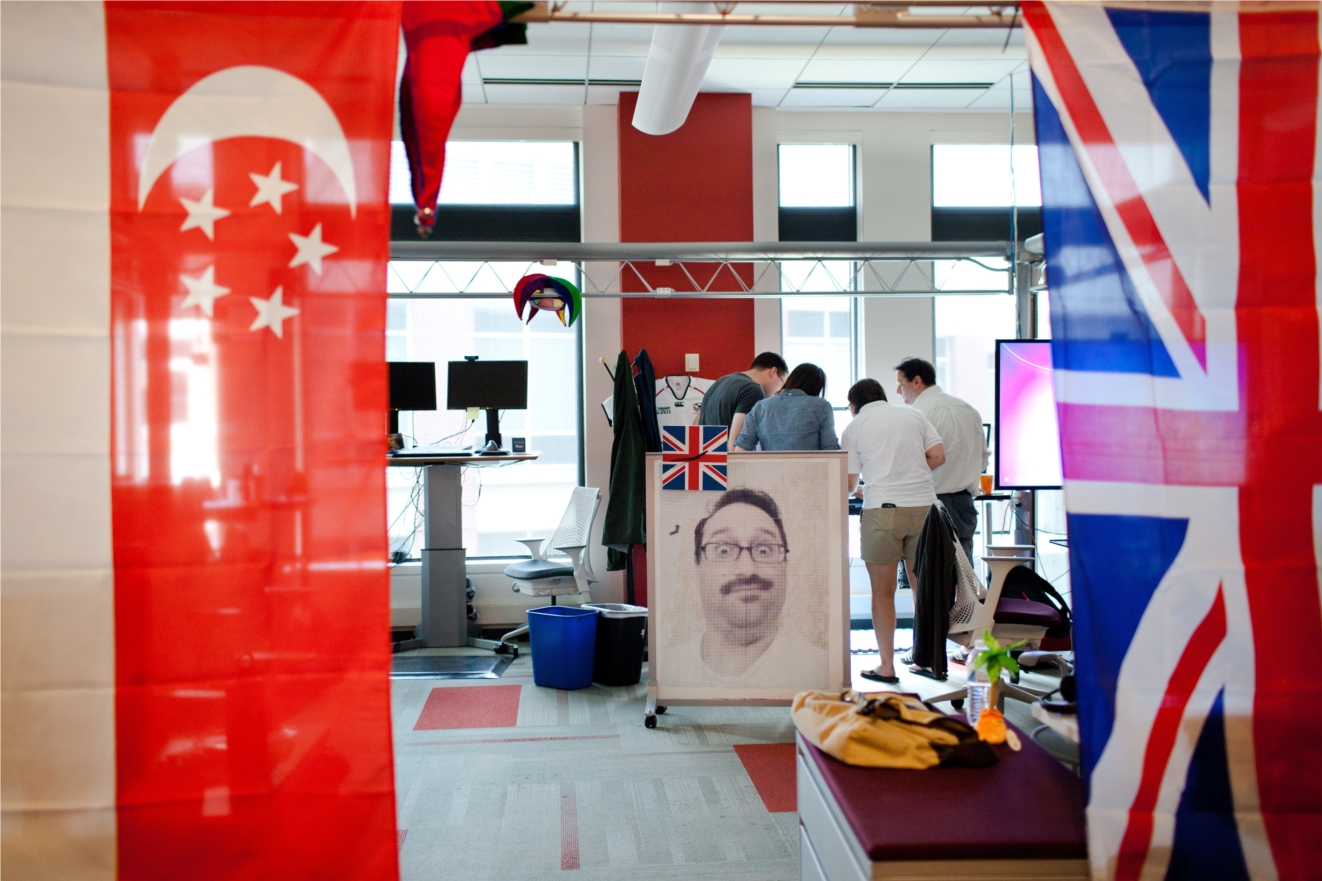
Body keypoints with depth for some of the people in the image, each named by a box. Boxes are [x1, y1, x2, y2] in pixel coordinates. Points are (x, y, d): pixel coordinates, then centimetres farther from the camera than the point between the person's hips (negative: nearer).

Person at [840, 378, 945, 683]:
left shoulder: (853, 428, 5)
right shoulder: (914, 415, 12)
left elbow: (849, 482, 6)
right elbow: (938, 456, 6)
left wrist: (856, 490, 29)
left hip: (883, 509, -3)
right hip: (924, 505, 3)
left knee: (883, 591, 6)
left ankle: (887, 666, 7)